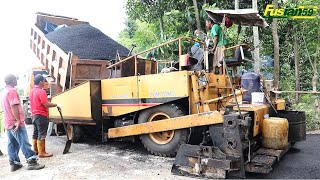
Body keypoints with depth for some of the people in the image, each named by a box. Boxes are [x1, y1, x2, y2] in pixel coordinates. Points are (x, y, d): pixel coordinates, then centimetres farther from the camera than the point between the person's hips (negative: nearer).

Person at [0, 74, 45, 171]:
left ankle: (14, 163, 15)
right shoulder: (12, 91, -14)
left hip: (8, 123, 9)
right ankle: (32, 162, -3)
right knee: (24, 143, -6)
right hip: (15, 123, -9)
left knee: (12, 144, 11)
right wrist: (18, 120, -24)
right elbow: (14, 107, -23)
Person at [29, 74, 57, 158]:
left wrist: (46, 98, 14)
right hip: (41, 115, -9)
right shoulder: (41, 91, -17)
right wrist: (56, 104, -12)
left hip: (34, 115, 9)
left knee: (35, 133, 15)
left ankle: (35, 150, 24)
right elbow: (46, 104, -22)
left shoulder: (32, 91, 12)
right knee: (41, 134, -4)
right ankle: (41, 152, 1)